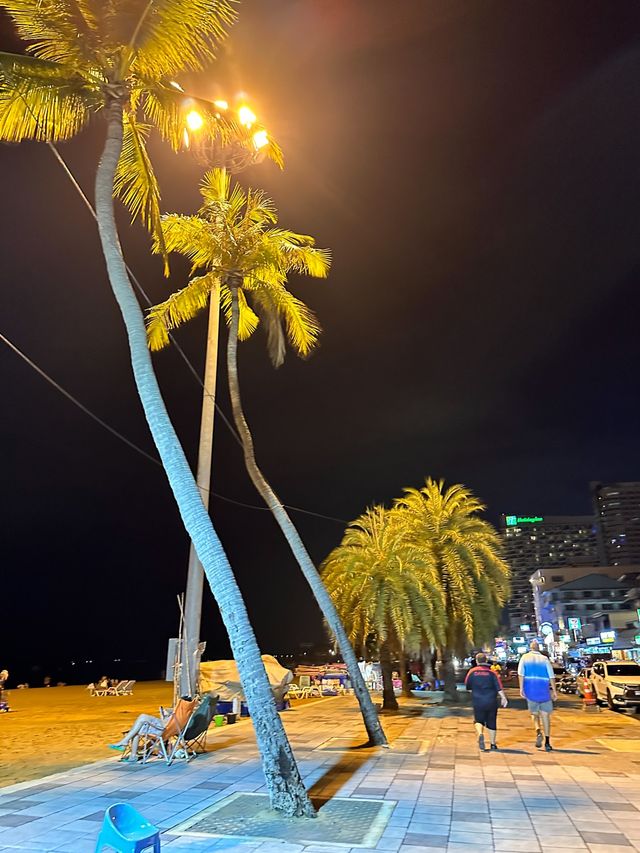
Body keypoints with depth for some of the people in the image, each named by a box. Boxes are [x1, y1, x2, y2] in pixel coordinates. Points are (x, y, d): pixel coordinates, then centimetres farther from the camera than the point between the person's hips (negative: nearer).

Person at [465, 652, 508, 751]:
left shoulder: (472, 671, -1)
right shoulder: (491, 672, -2)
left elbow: (467, 686, 6)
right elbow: (499, 687, -10)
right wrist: (503, 698, -6)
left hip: (478, 701, -1)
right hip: (491, 701, 1)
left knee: (478, 720, 12)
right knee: (491, 723, 16)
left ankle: (480, 734, -16)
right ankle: (493, 744, 21)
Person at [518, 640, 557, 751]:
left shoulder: (525, 657, 5)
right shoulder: (545, 659, 5)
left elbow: (520, 673, -5)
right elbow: (551, 676, -1)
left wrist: (521, 688, -5)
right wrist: (554, 691, 3)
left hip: (530, 689, 0)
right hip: (544, 690, 0)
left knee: (534, 713, 14)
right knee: (546, 716, 9)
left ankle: (538, 732, -12)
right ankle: (547, 742, 7)